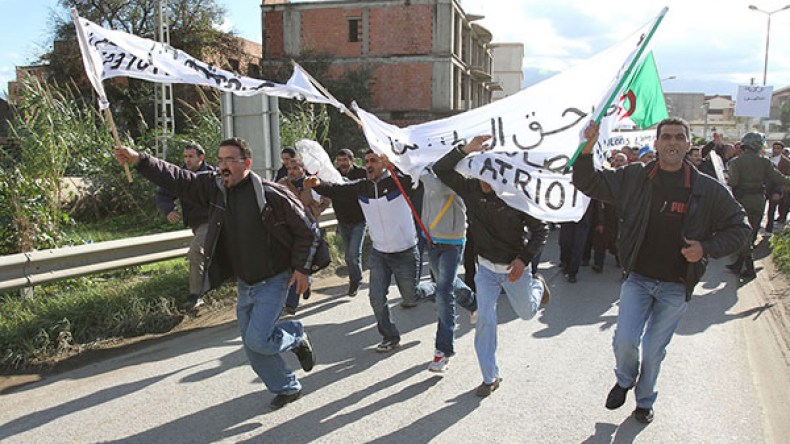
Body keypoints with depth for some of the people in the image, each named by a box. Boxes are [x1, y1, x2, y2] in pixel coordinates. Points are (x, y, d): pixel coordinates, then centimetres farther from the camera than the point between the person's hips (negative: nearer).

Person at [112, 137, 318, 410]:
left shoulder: (271, 194, -17)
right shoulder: (215, 188, -1)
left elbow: (307, 229, -10)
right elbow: (178, 179, -4)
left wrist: (302, 268, -11)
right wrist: (139, 160, -14)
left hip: (273, 282, -6)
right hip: (244, 283, 7)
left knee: (257, 340, -15)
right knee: (252, 346, 11)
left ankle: (296, 336, 16)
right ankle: (286, 388, 30)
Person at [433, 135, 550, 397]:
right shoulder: (470, 188, -13)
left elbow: (540, 229, -13)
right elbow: (440, 171, -17)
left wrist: (524, 259, -23)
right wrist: (465, 149, -28)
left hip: (514, 267, -2)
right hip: (486, 267, 2)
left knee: (527, 312, 18)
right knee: (485, 320, -2)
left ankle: (538, 286, 54)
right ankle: (490, 378, 13)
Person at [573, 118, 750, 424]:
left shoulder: (708, 189, -8)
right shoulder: (634, 178, -5)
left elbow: (739, 227, 3)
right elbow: (587, 183, -1)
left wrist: (707, 248, -14)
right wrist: (588, 149, -18)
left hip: (676, 287, 0)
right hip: (638, 278, 0)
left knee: (654, 351, 12)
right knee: (625, 341, -9)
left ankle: (645, 401, 39)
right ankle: (625, 380, 26)